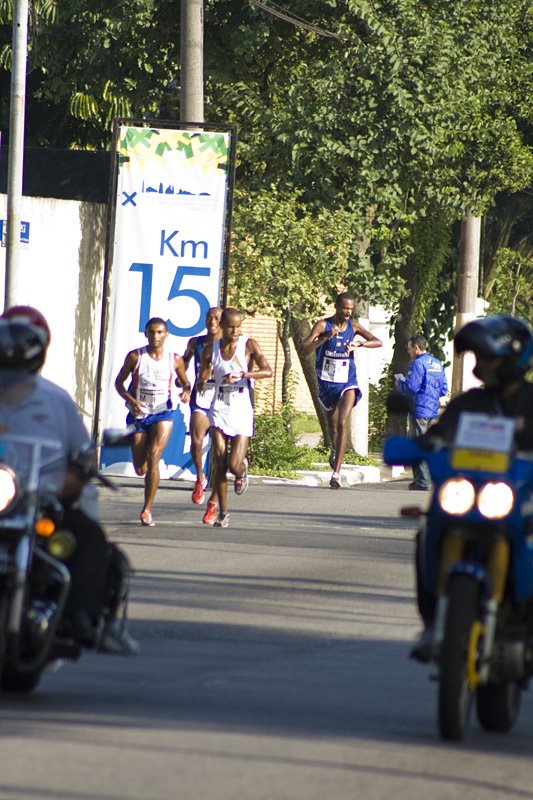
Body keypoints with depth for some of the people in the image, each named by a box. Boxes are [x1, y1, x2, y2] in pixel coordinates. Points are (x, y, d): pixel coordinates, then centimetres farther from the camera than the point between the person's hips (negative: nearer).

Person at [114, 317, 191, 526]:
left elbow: (185, 382, 11)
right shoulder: (135, 357, -5)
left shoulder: (175, 360, -3)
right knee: (140, 468, 3)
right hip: (138, 415, 1)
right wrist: (130, 400, -16)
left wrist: (186, 391, -13)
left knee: (154, 457, -20)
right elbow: (119, 382, 2)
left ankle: (147, 510, -15)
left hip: (162, 414, -1)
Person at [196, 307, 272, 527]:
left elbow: (268, 371, -15)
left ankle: (242, 471, 31)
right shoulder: (211, 349, 5)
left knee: (235, 465, -7)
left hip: (242, 411, -2)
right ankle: (222, 511, 4)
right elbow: (200, 386, 9)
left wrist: (242, 375, -28)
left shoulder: (248, 345, -3)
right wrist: (204, 381, -15)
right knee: (220, 463, -5)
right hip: (219, 410, 2)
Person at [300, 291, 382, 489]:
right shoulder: (323, 325, -9)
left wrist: (359, 343, -22)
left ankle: (336, 472, -21)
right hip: (327, 383, 0)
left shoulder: (353, 326, 0)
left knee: (342, 424, -17)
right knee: (332, 426, 15)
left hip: (347, 383, 0)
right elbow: (303, 350, -18)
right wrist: (326, 337, -30)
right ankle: (336, 451, 49)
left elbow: (378, 342, -3)